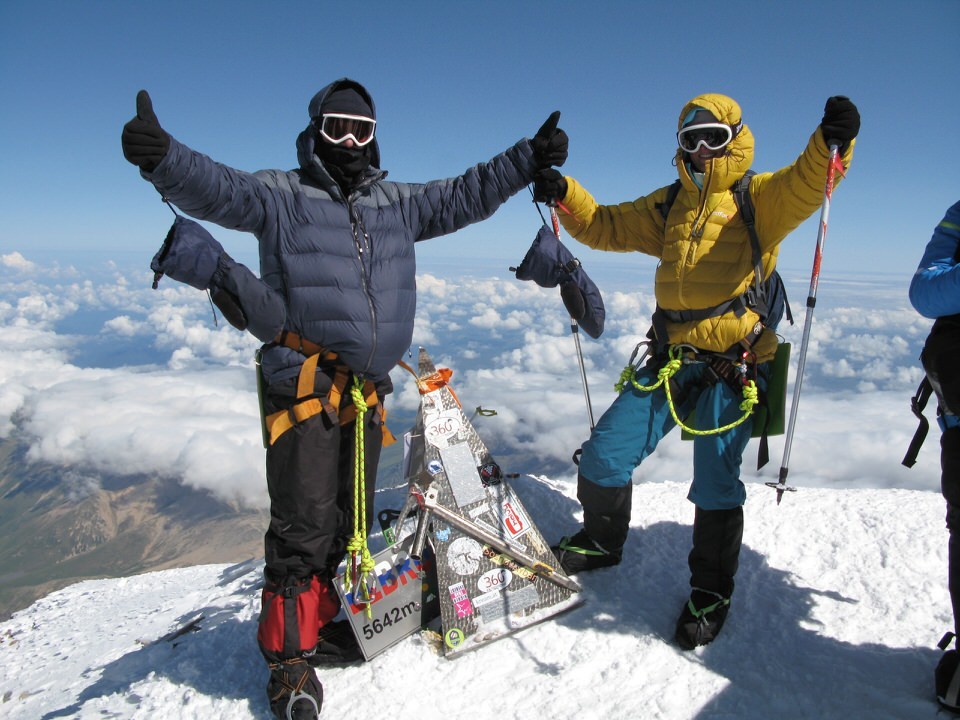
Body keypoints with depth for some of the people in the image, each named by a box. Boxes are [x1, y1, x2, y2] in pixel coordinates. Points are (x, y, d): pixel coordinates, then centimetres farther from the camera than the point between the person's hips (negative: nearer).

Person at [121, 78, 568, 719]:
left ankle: (327, 624, 33)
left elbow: (464, 196, 16)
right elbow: (216, 188, -15)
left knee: (352, 519, 15)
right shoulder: (282, 196, 1)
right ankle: (291, 655, 13)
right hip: (305, 385, -5)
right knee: (305, 523, -4)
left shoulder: (397, 203, 17)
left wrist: (529, 160, 11)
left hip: (367, 391, 6)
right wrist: (163, 158, -35)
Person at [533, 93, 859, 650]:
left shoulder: (759, 197, 2)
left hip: (733, 364, -5)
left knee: (715, 485, -1)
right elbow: (605, 226, 16)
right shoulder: (669, 205, 17)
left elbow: (806, 186, -18)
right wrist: (564, 194, 1)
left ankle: (712, 591, 22)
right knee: (605, 455, 5)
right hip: (671, 358, 5)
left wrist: (833, 142, -38)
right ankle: (602, 541, 32)